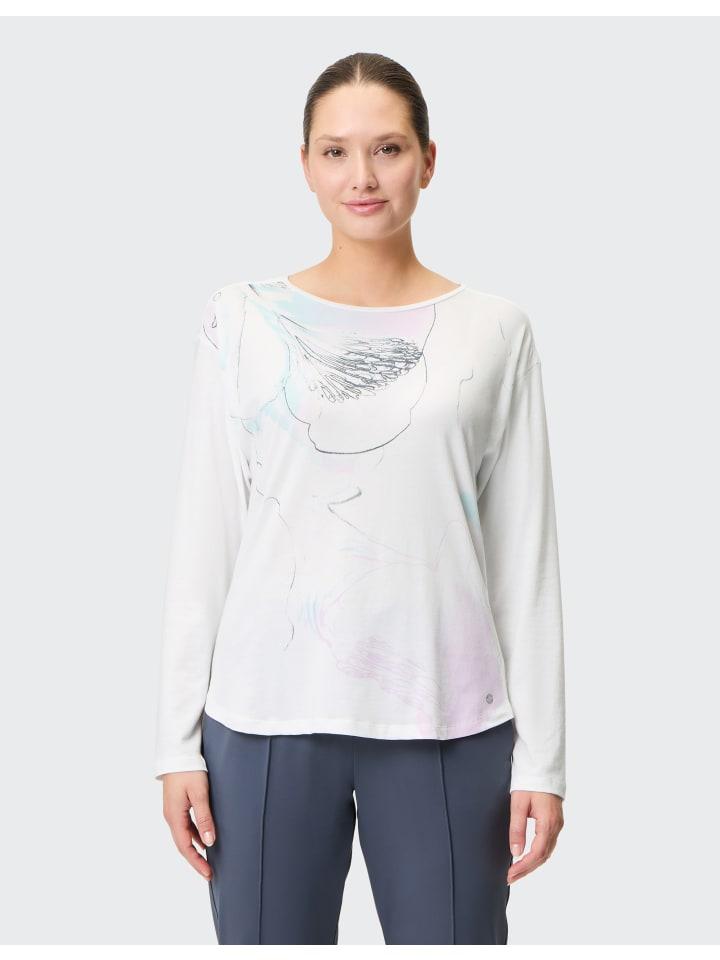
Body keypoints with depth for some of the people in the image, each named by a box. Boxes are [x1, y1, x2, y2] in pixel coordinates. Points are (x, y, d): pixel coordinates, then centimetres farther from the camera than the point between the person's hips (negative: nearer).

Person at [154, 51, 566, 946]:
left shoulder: (493, 329, 3)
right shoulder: (243, 318, 3)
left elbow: (525, 553, 3)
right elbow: (204, 538, 3)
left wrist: (540, 754, 0)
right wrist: (179, 738, 1)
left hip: (446, 723, 0)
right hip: (266, 715, 0)